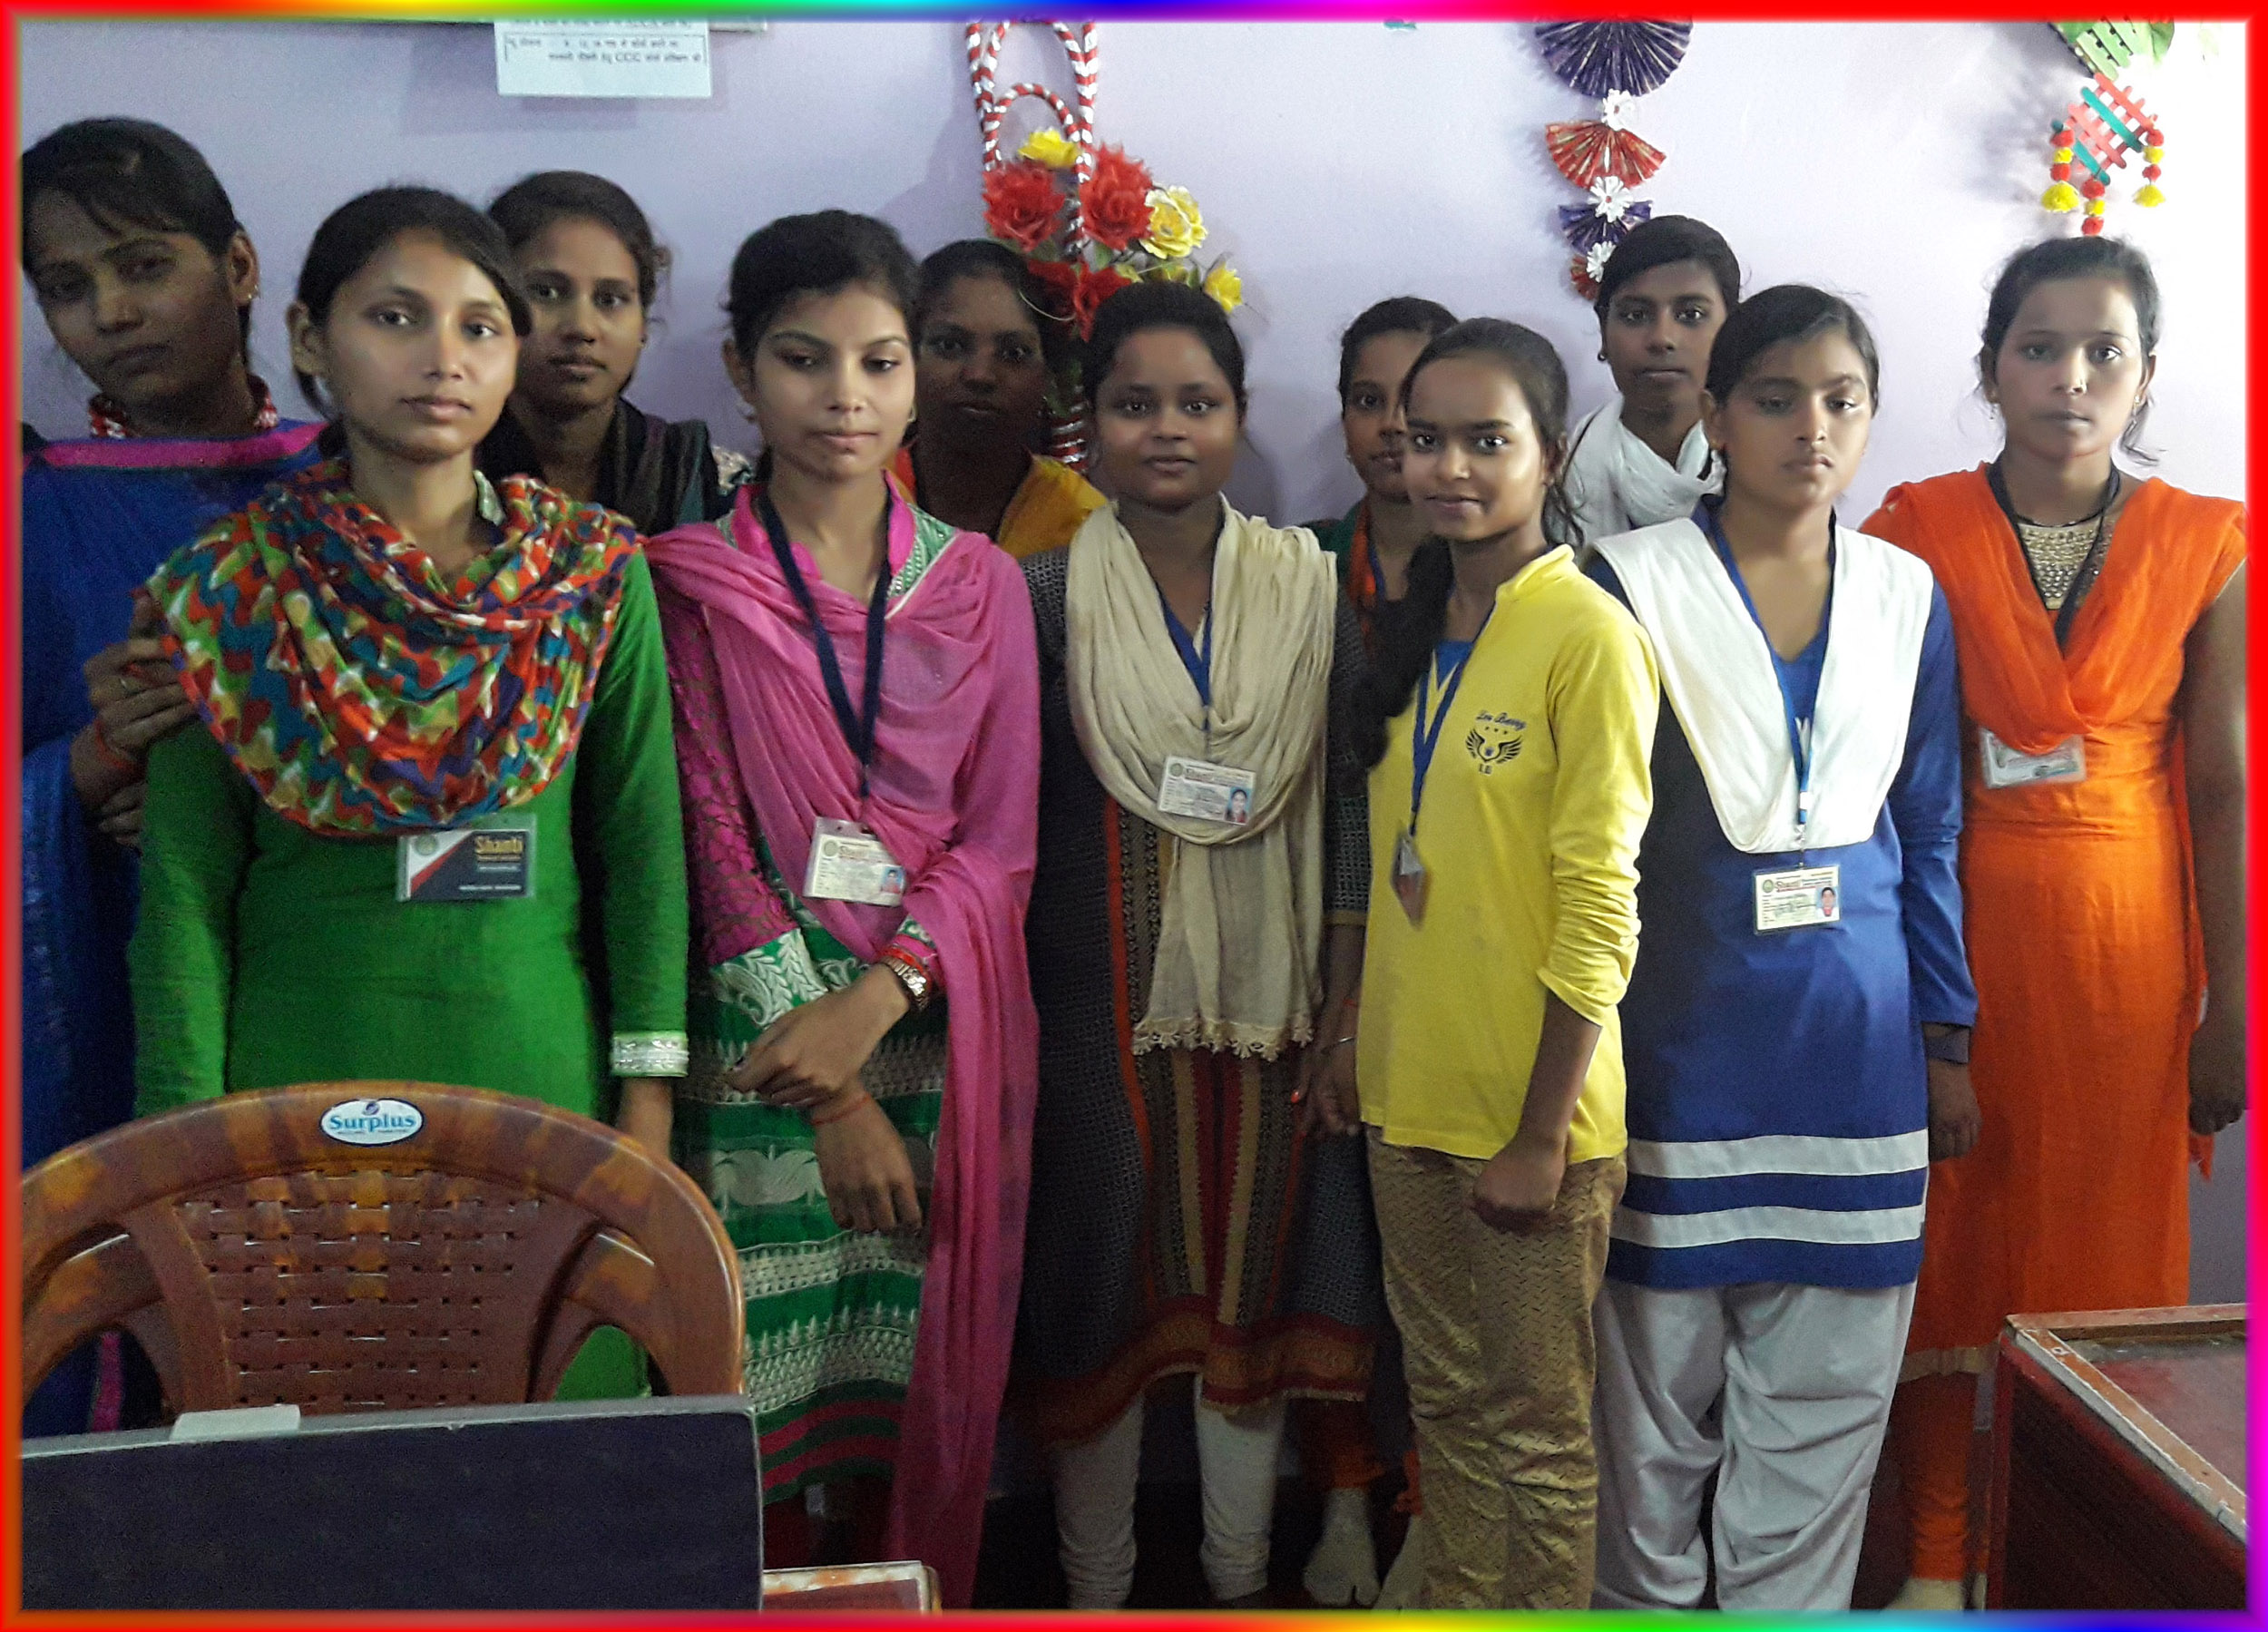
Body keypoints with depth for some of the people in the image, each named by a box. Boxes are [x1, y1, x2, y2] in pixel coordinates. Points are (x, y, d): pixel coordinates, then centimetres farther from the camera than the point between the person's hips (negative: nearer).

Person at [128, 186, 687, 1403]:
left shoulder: (595, 574, 0)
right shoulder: (225, 595, -1)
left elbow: (642, 840, 0)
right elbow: (185, 888, -1)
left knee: (557, 1388, 9)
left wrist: (648, 1094, -2)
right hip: (301, 1080, 0)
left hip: (539, 1067, 1)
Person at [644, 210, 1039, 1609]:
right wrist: (831, 1094, -10)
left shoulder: (980, 584, 7)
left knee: (928, 1387, 8)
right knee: (763, 1401, 3)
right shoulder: (692, 584, 0)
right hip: (761, 1047, -2)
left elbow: (1000, 837, 2)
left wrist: (874, 1000, -14)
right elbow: (714, 842, -5)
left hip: (936, 1035, 2)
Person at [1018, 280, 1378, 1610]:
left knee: (1255, 1277, 11)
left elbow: (1351, 799, 3)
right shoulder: (1048, 595, -1)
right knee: (1105, 1288, 6)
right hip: (1104, 1001, -1)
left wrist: (1350, 1001, -2)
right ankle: (1097, 1589, 25)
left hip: (1269, 1001, 2)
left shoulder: (1310, 588, 4)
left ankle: (1241, 1574, 30)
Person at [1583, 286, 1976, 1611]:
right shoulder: (1630, 583, -4)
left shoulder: (1908, 595, 7)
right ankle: (1648, 1599, 30)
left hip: (1856, 1038, 3)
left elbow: (1931, 835, 12)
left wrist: (1949, 1041, 10)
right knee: (1660, 1379, 9)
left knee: (1827, 1398, 10)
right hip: (1680, 1038, -3)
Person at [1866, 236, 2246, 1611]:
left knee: (2105, 1243, 8)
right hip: (1948, 923, -1)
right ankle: (1939, 1549, 22)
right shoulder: (1916, 532, -1)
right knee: (1945, 1238, 6)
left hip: (2125, 940, 1)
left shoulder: (2205, 546, 2)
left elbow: (2224, 784, 2)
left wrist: (2231, 1005, 0)